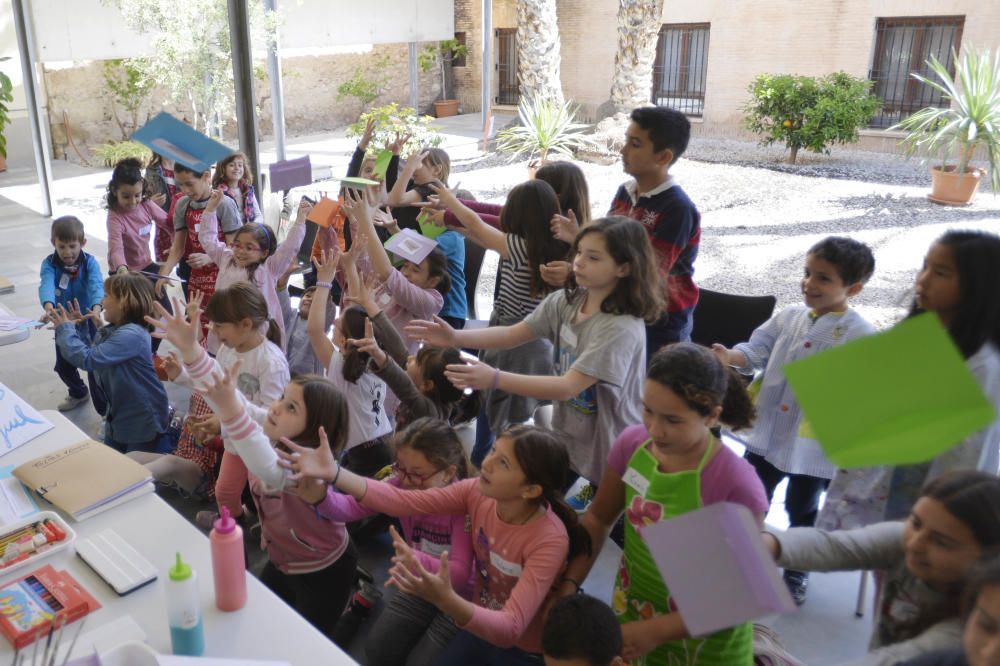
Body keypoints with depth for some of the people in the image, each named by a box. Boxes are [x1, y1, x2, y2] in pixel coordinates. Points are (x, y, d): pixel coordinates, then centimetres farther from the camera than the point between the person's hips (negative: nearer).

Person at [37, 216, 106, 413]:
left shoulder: (89, 262, -16)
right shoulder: (49, 264, -12)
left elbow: (96, 285, -32)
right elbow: (46, 285, -31)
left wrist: (96, 309, -53)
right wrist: (48, 307, -53)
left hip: (88, 321, -3)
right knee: (63, 366, 20)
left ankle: (106, 412, 6)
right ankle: (78, 393, 49)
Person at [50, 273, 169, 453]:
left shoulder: (131, 335, -27)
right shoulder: (109, 331, 3)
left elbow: (88, 359, -28)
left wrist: (65, 330, -15)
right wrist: (74, 328, 2)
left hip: (142, 419, -9)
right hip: (118, 415, 9)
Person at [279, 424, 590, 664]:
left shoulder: (550, 540, -32)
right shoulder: (477, 493, -16)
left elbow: (510, 628, -38)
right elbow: (404, 501, -23)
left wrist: (445, 599, -56)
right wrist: (333, 473, -36)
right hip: (478, 629, 5)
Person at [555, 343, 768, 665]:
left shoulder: (736, 485, -27)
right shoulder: (632, 444, -14)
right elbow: (599, 518, 1)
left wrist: (655, 632, -22)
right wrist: (569, 584, -10)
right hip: (630, 609, 4)